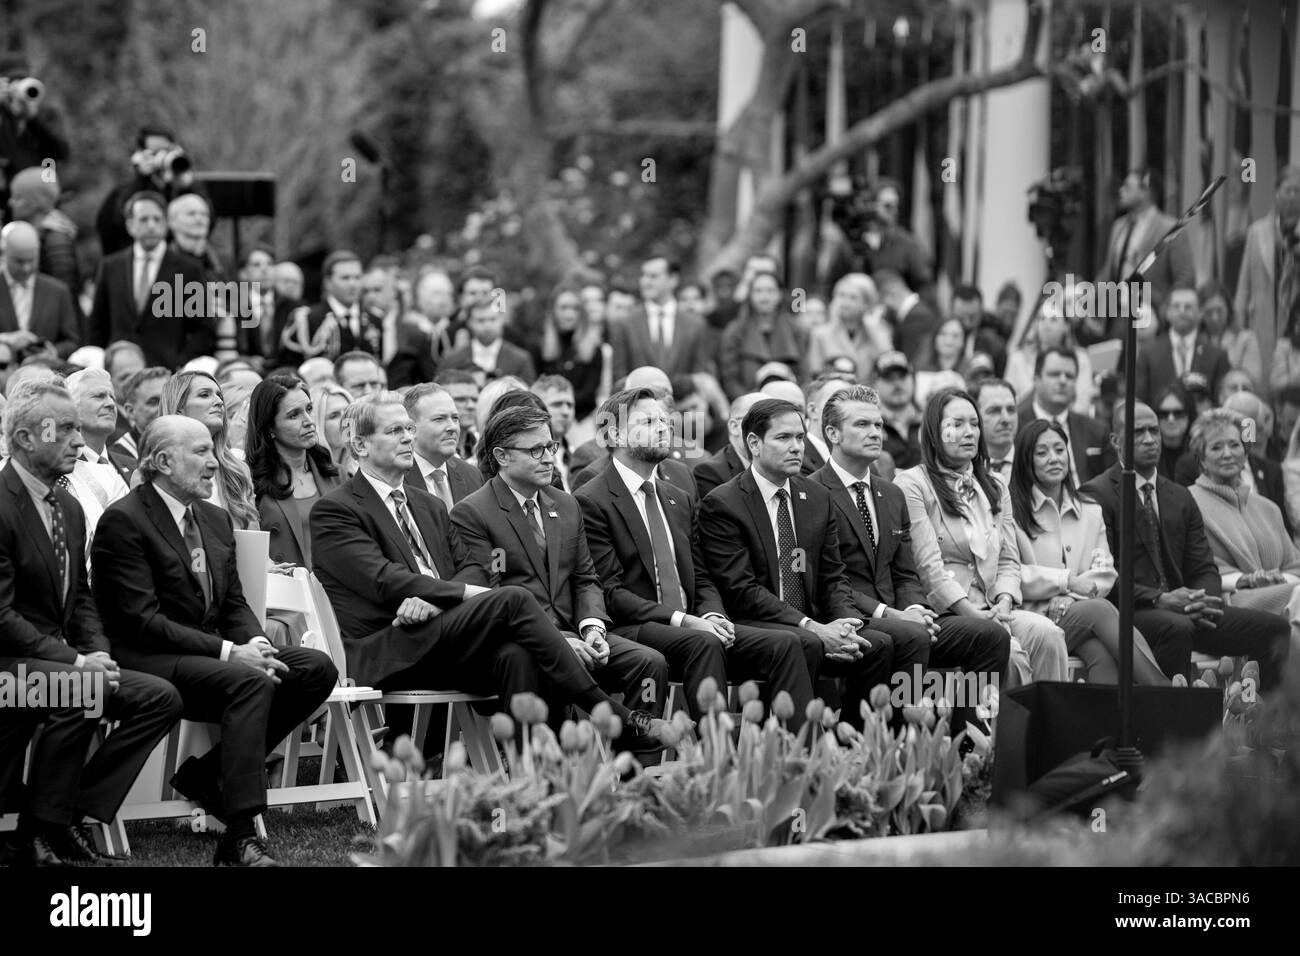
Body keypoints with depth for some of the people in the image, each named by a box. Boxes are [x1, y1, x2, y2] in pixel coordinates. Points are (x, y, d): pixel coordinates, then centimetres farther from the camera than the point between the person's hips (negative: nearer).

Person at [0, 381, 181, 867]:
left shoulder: (69, 507, 14)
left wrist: (98, 652, -2)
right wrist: (74, 660, -22)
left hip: (58, 659, 9)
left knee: (161, 697, -6)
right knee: (79, 692, -35)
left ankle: (70, 812, -6)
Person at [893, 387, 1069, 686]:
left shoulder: (995, 490, 23)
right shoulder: (912, 485, 1)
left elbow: (1008, 560, 16)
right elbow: (928, 565, -9)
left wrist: (1004, 602, -5)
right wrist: (971, 614, -17)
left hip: (992, 609, 6)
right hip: (942, 613, -6)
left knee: (1047, 633, -24)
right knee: (1008, 649, -31)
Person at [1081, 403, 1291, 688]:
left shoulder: (1181, 498, 20)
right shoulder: (1097, 495, -2)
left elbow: (1204, 569, 15)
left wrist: (1203, 600, -9)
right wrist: (1159, 600, -22)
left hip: (1181, 611, 7)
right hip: (1128, 613, -7)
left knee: (1275, 628, -9)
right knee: (1177, 628, -39)